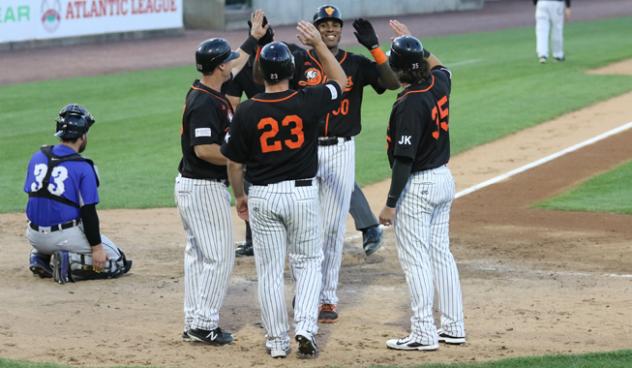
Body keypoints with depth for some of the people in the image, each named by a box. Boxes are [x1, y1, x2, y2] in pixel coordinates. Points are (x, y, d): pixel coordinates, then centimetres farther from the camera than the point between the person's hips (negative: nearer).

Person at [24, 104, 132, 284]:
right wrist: (96, 248, -10)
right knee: (118, 262, 6)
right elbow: (88, 213, -15)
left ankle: (40, 256, 14)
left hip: (34, 236, 6)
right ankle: (71, 263, -14)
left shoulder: (37, 157, 5)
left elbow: (32, 196, 14)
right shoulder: (83, 167, -12)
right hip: (65, 237, -6)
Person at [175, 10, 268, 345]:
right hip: (205, 188, -10)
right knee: (220, 255, -4)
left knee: (198, 254, 14)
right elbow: (204, 149, -28)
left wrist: (254, 38, 34)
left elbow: (234, 66, 27)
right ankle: (204, 325, -1)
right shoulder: (206, 102, -21)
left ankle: (193, 323, 18)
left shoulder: (203, 91, 8)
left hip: (190, 184, 10)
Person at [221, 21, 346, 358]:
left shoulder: (247, 111, -9)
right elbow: (340, 81, 12)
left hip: (263, 197, 0)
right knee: (308, 263, 14)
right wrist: (318, 44, 12)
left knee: (269, 270, 9)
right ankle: (305, 328, -3)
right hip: (303, 192, 0)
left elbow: (234, 162, -1)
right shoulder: (307, 102, -9)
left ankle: (277, 341, 13)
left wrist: (239, 196, 16)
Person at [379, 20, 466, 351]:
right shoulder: (439, 85, 0)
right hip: (444, 179, 9)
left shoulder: (409, 104, -23)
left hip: (418, 186, -9)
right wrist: (412, 40, 29)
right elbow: (439, 66, 28)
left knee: (415, 259, -3)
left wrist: (391, 204, -19)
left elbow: (404, 159, -23)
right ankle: (453, 327, 19)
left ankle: (423, 333, -1)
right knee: (441, 253, 15)